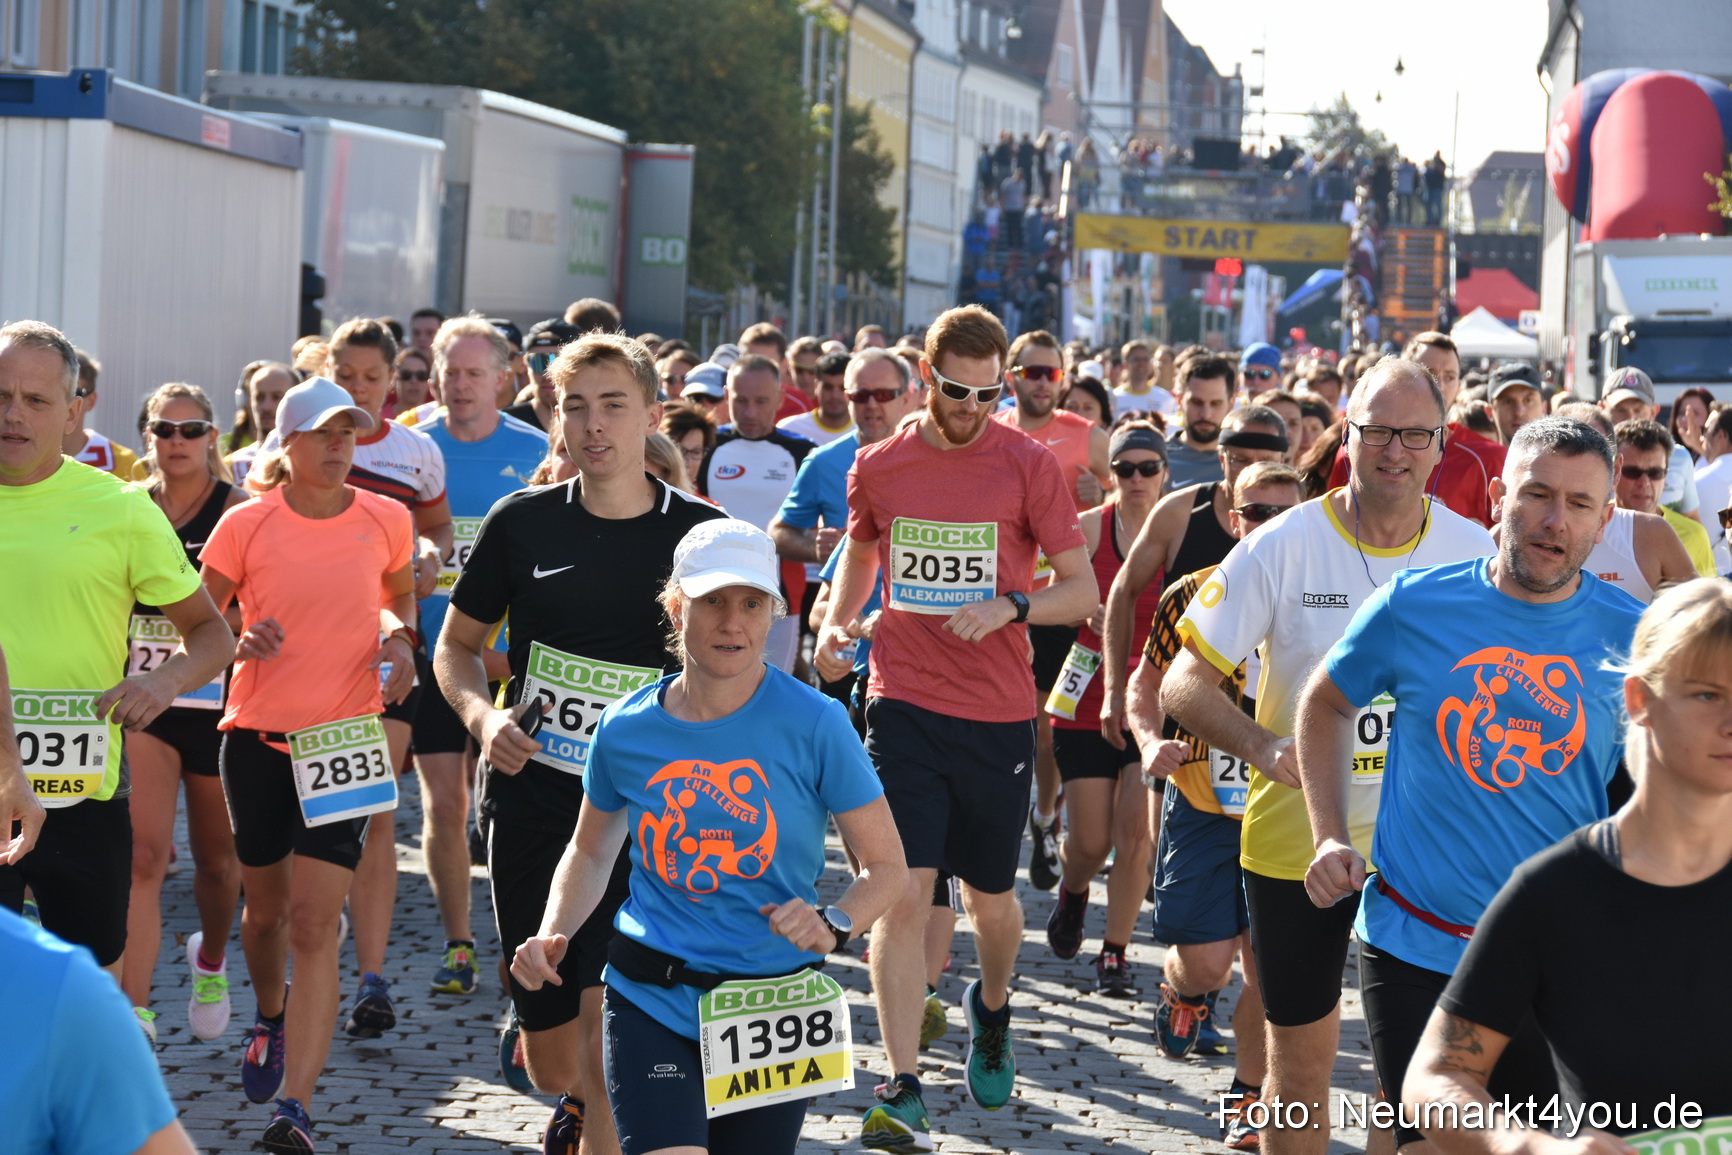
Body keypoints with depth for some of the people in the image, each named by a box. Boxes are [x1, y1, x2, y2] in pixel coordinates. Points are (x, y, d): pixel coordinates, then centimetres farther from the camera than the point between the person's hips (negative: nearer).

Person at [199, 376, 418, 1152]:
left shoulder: (385, 520, 0)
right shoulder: (245, 525, -5)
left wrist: (399, 634, -1)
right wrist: (240, 642, -16)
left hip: (343, 738, -1)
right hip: (258, 736, 1)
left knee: (315, 924, -11)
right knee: (265, 905, 16)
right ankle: (270, 1018, 49)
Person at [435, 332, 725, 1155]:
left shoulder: (701, 533, -4)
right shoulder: (522, 522, 0)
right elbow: (457, 645, 10)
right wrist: (482, 715, -11)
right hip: (531, 806, 2)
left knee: (606, 1052, -14)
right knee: (555, 1069, 10)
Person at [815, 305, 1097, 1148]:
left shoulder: (1029, 465, -3)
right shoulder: (877, 466, 4)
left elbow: (1082, 589, -1)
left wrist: (1011, 606, -19)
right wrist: (835, 624, 3)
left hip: (998, 714, 0)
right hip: (903, 706, 0)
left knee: (989, 895, 13)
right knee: (905, 893, -10)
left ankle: (992, 1008, 45)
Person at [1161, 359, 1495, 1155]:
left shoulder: (1474, 552, -3)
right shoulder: (1283, 548, -10)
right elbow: (1183, 684, -9)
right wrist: (1262, 744, -26)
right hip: (1296, 841, -1)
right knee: (1299, 1061, 11)